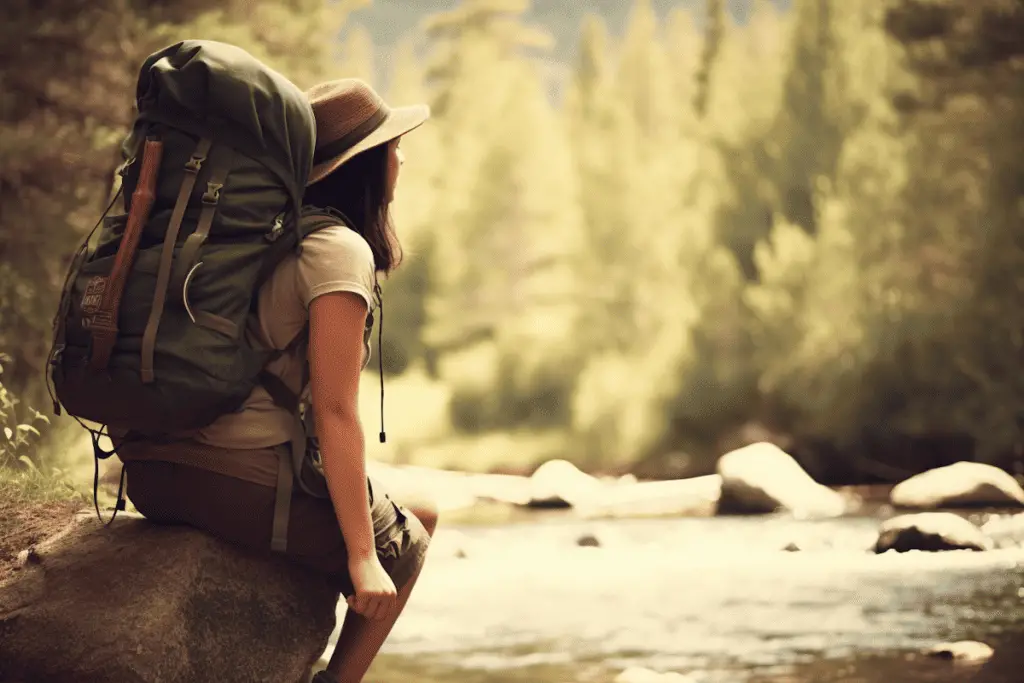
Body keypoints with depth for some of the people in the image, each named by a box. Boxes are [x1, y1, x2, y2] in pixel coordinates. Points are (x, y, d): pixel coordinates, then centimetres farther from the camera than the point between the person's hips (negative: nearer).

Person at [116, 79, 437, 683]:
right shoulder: (339, 249, -11)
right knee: (404, 543, 17)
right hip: (244, 482, -8)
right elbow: (334, 410, -15)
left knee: (420, 512, 25)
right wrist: (362, 555, -13)